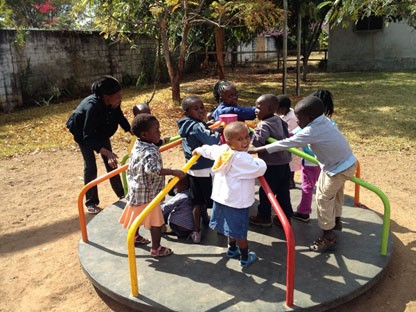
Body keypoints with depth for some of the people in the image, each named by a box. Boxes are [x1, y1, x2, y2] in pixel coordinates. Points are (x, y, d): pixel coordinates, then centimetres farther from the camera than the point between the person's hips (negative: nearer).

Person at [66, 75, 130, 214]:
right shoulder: (92, 106, -43)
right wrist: (107, 152, -52)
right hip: (82, 132, -5)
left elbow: (120, 118, -5)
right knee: (90, 165, -9)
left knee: (110, 162, 7)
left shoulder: (113, 103, -26)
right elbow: (88, 137, -43)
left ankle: (121, 193, 19)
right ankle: (91, 203, 3)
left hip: (100, 130, 6)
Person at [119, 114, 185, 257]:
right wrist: (173, 172, -42)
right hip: (147, 194, -10)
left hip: (135, 190, 10)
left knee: (138, 215, 28)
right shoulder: (150, 152, -27)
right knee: (156, 221, 4)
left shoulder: (137, 145, 2)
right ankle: (156, 248, 15)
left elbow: (131, 167, 14)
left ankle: (135, 236, 48)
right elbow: (152, 169, -44)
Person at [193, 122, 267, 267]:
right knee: (240, 231, 8)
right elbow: (260, 168, -25)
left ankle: (232, 249, 47)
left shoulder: (222, 150, -2)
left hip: (222, 197, 8)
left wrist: (199, 150, 39)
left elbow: (209, 150, 18)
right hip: (237, 201, -8)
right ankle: (245, 258, 25)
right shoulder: (243, 159, -27)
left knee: (232, 226, 28)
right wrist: (257, 160, -2)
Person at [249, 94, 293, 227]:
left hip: (272, 165, -7)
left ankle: (264, 217, 24)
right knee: (283, 192, 16)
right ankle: (285, 217, 26)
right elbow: (287, 138, 13)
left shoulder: (264, 125, -20)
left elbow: (255, 144, -30)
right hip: (285, 163, 8)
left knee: (265, 192, 10)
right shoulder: (280, 121, 4)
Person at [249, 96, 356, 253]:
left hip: (339, 168, -9)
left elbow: (286, 143, -29)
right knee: (335, 193, 27)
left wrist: (256, 150, -27)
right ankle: (335, 219, 50)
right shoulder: (322, 121, -3)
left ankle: (328, 236, 12)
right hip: (346, 162, 10)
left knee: (323, 198, 1)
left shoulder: (312, 131, -28)